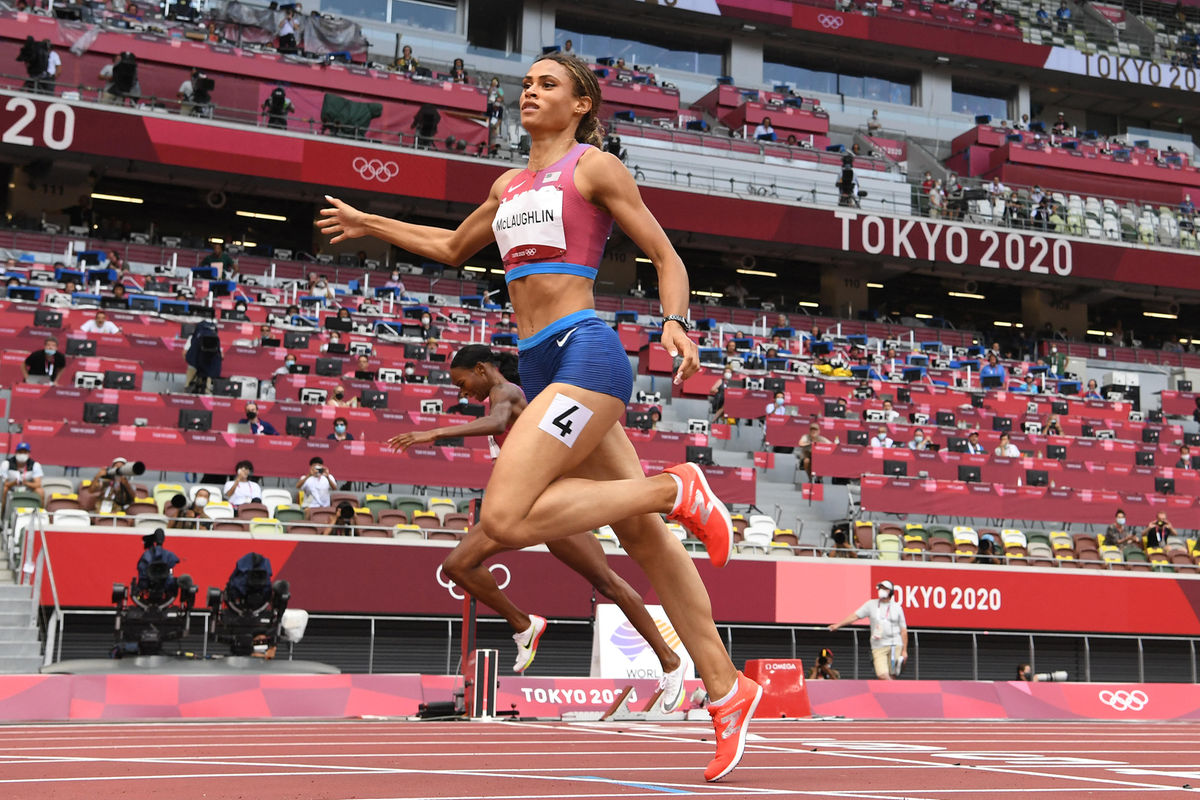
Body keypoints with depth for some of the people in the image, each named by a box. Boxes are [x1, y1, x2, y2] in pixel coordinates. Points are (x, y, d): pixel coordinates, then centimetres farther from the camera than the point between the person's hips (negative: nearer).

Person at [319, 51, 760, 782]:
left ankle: (674, 489, -8)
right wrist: (370, 225, 42)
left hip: (586, 353, -7)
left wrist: (676, 323, -18)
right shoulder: (509, 186, 22)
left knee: (505, 517, -22)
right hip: (542, 366, 7)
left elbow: (666, 256, 0)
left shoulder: (595, 166, 2)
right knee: (641, 537, 6)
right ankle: (726, 690, 11)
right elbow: (453, 248, 38)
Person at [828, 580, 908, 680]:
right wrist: (838, 625, -6)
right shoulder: (871, 604, 8)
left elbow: (903, 630, 9)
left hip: (895, 645, 0)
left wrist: (904, 650, 4)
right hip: (878, 646, 0)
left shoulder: (897, 607, 7)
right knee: (882, 675, -16)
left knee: (891, 677, -2)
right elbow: (855, 616, 4)